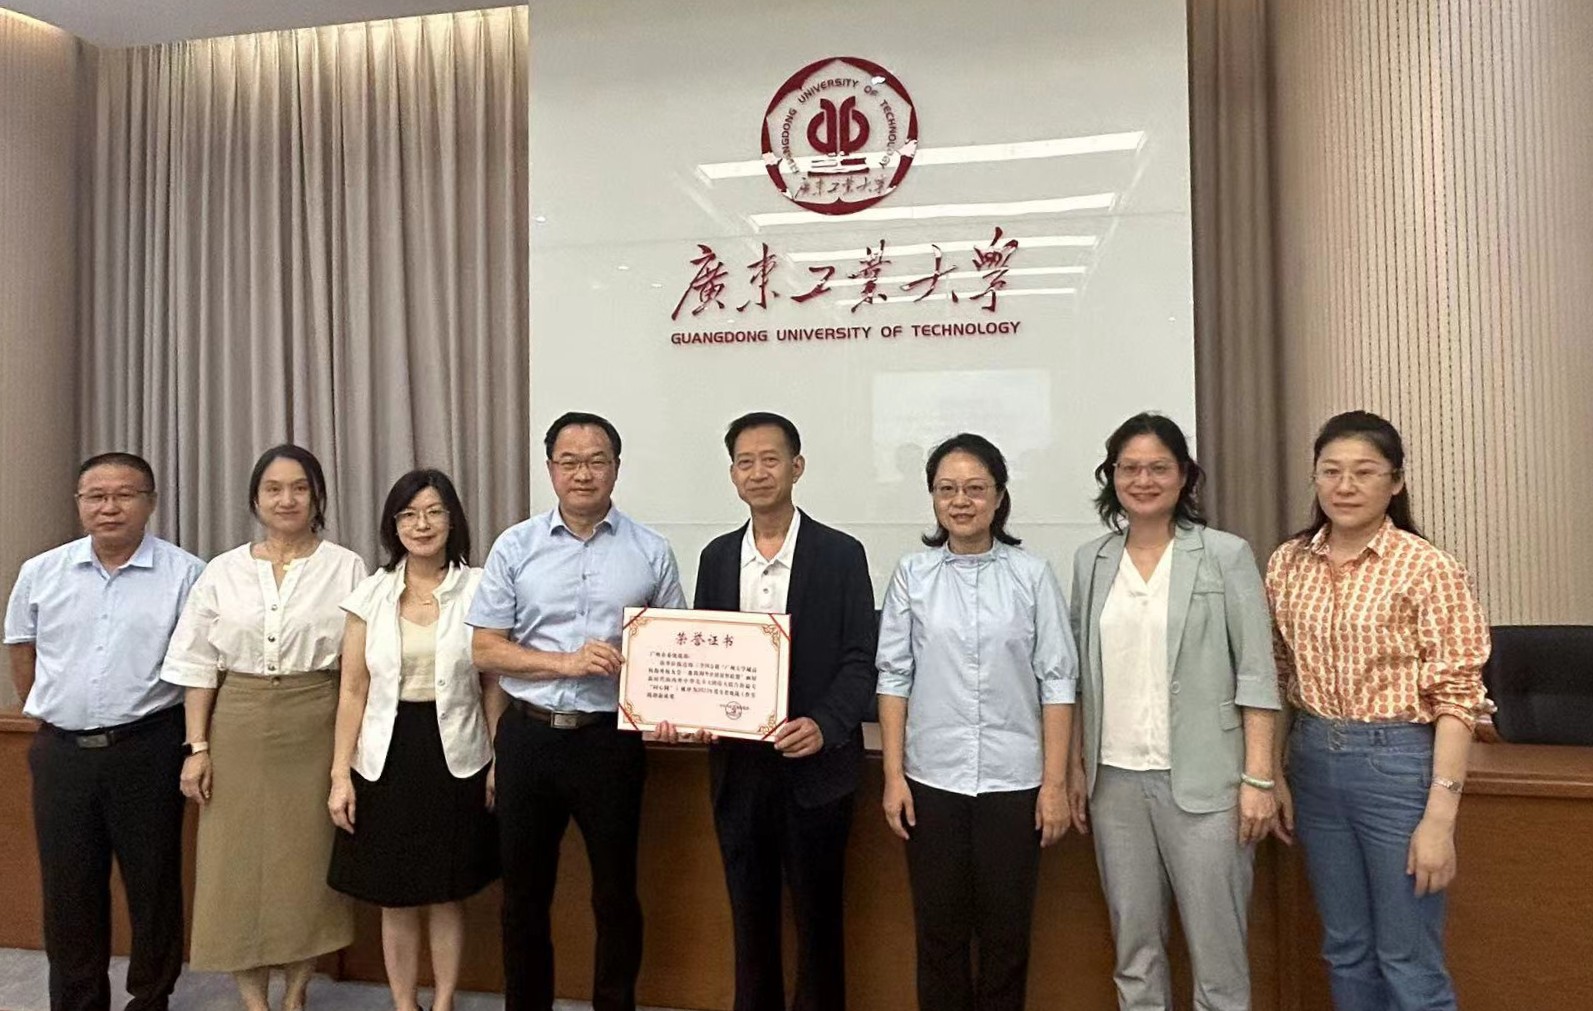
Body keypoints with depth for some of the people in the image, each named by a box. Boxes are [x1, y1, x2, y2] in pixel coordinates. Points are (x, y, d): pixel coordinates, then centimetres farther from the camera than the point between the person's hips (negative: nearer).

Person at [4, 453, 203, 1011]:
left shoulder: (185, 574, -7)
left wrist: (192, 742, -2)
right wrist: (45, 713, 15)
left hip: (147, 750, -3)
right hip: (61, 752, 3)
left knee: (154, 883, 8)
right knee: (68, 889, 13)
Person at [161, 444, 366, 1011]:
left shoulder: (346, 569, 0)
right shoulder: (223, 571, 5)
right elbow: (198, 665, 6)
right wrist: (197, 746, 0)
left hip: (314, 728, -1)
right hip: (238, 727, 2)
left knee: (308, 860, 6)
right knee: (238, 862, 4)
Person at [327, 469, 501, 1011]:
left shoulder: (478, 589, -3)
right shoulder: (371, 593, 1)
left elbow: (494, 686, 0)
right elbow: (353, 691, 2)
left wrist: (499, 763, -3)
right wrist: (340, 774, -2)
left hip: (456, 758, -1)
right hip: (387, 757, 1)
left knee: (448, 896, 11)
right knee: (395, 899, 12)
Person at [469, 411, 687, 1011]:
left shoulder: (650, 552, 0)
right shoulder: (515, 547, 1)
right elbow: (485, 649, -1)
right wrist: (568, 662, -14)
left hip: (611, 738, -1)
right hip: (529, 736, 1)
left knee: (616, 892, 12)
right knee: (524, 892, 15)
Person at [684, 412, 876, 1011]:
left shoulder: (840, 554, -6)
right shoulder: (716, 556, 7)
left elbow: (860, 662, -7)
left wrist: (824, 725, -22)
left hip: (814, 765, -3)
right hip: (737, 765, 4)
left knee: (817, 917, 10)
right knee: (749, 916, 15)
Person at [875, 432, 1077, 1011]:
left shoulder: (1032, 574, -2)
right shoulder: (912, 574, 1)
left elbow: (1057, 682, -2)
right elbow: (894, 677, 2)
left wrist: (1055, 782, -5)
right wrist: (893, 776, -1)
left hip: (1013, 781, 0)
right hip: (932, 780, 1)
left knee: (1007, 931, 11)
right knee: (939, 931, 11)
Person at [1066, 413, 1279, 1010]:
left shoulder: (1226, 555, -3)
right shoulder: (1091, 561, 7)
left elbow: (1256, 674, -4)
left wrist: (1258, 778, -9)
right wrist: (1077, 767, 8)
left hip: (1201, 780, -3)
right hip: (1114, 779, 3)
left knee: (1217, 947, 4)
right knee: (1133, 948, 13)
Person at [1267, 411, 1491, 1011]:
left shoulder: (1428, 569, -12)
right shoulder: (1287, 563, 3)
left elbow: (1457, 698, -13)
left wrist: (1439, 817, -16)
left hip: (1398, 765, -5)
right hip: (1314, 763, 5)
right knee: (1345, 951, 19)